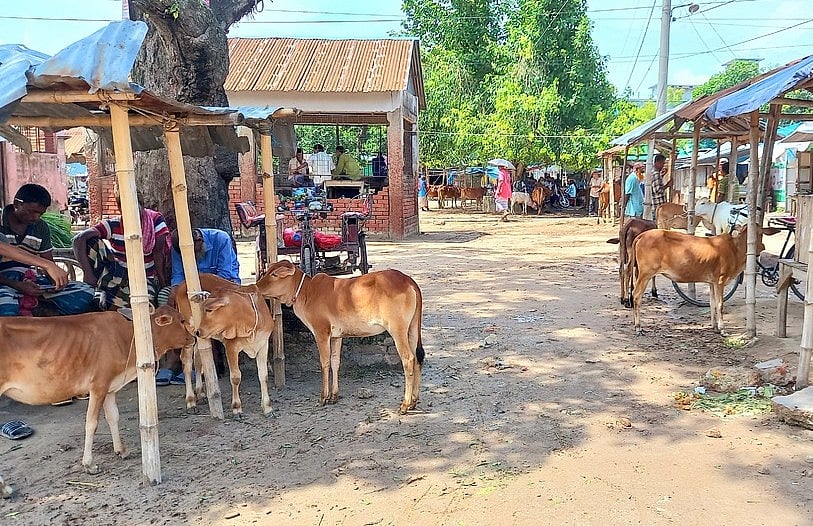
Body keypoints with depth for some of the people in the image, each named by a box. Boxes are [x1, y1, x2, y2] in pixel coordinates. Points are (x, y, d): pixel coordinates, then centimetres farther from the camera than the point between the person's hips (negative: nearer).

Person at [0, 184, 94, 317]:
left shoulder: (41, 227, 10)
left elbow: (49, 262, 15)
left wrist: (58, 279, -9)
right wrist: (17, 286, -25)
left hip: (30, 279, 6)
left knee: (85, 292, -15)